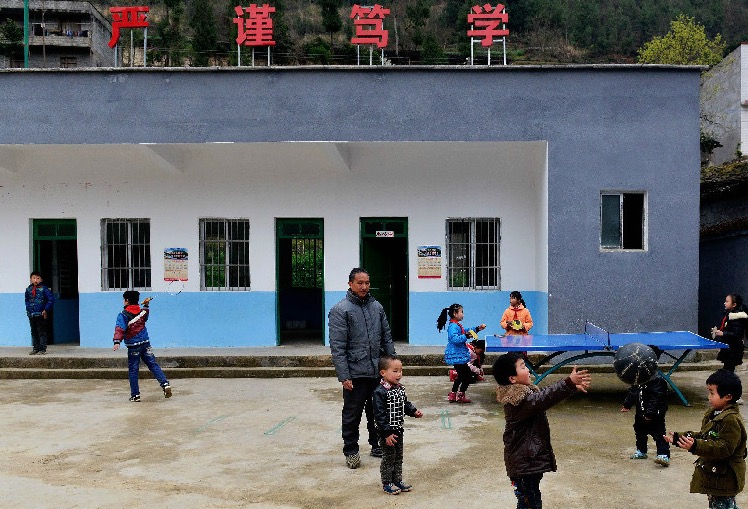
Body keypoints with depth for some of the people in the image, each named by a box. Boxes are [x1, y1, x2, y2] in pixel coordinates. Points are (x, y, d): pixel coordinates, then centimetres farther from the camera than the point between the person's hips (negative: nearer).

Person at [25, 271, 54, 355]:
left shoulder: (44, 289, -7)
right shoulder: (29, 289, 8)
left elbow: (51, 299, -9)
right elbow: (27, 300, 21)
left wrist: (46, 310, -11)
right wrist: (28, 309, 8)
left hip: (41, 314, -5)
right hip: (31, 315, 5)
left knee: (42, 332, -2)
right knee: (34, 332, 12)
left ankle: (42, 349, 3)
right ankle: (35, 348, 20)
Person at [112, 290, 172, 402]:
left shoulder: (123, 315, -6)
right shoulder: (142, 311, 8)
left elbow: (120, 329, -21)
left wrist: (117, 341, -31)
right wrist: (146, 306, 40)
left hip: (133, 347, -4)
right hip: (146, 344, 4)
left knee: (133, 370, 5)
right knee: (153, 365, 5)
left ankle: (135, 395, 8)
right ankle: (165, 384, -11)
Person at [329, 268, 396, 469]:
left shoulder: (377, 307, 9)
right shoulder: (340, 310, -8)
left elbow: (387, 338, 14)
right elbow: (337, 347, -12)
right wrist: (344, 376, -16)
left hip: (378, 371, 5)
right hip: (355, 374, -5)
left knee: (377, 412, 16)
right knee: (352, 415, 5)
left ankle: (377, 445, 31)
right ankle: (351, 451, 19)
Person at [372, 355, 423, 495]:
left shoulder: (400, 389, 4)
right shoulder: (380, 392, -22)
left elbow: (406, 404, 19)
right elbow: (380, 415, -23)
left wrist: (414, 412, -1)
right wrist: (387, 434, -23)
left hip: (398, 430, 8)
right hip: (387, 432, -8)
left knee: (398, 457, 18)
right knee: (388, 457, 4)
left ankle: (397, 481, 31)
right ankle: (387, 484, 19)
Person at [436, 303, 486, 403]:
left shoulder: (458, 325, 13)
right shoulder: (453, 326, -19)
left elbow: (466, 331, 29)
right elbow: (455, 339, -32)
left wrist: (477, 328, 20)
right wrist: (466, 336, -36)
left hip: (458, 356, 11)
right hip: (457, 356, -11)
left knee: (461, 376, 20)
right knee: (468, 375, -2)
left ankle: (452, 395, 28)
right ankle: (461, 395, 9)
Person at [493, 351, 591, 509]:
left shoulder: (525, 390, 8)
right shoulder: (520, 399, -23)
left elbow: (545, 393, 11)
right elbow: (544, 398, -33)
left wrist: (573, 386, 1)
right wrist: (569, 383, -38)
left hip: (531, 460, 10)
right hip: (524, 464, -10)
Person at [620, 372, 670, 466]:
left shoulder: (657, 379, -22)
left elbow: (656, 398, -25)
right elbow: (632, 393, 19)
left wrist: (650, 413, -27)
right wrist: (626, 405, 17)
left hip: (655, 415, -9)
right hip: (641, 412, 9)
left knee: (658, 433, -11)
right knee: (639, 431, 20)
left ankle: (664, 455, -10)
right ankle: (641, 451, 36)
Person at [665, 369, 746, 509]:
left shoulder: (731, 420, -23)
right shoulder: (713, 414, 8)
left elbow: (724, 448, -30)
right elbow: (702, 436, 17)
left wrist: (695, 446, -40)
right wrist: (678, 437, 10)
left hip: (724, 478, -10)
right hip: (713, 475, 10)